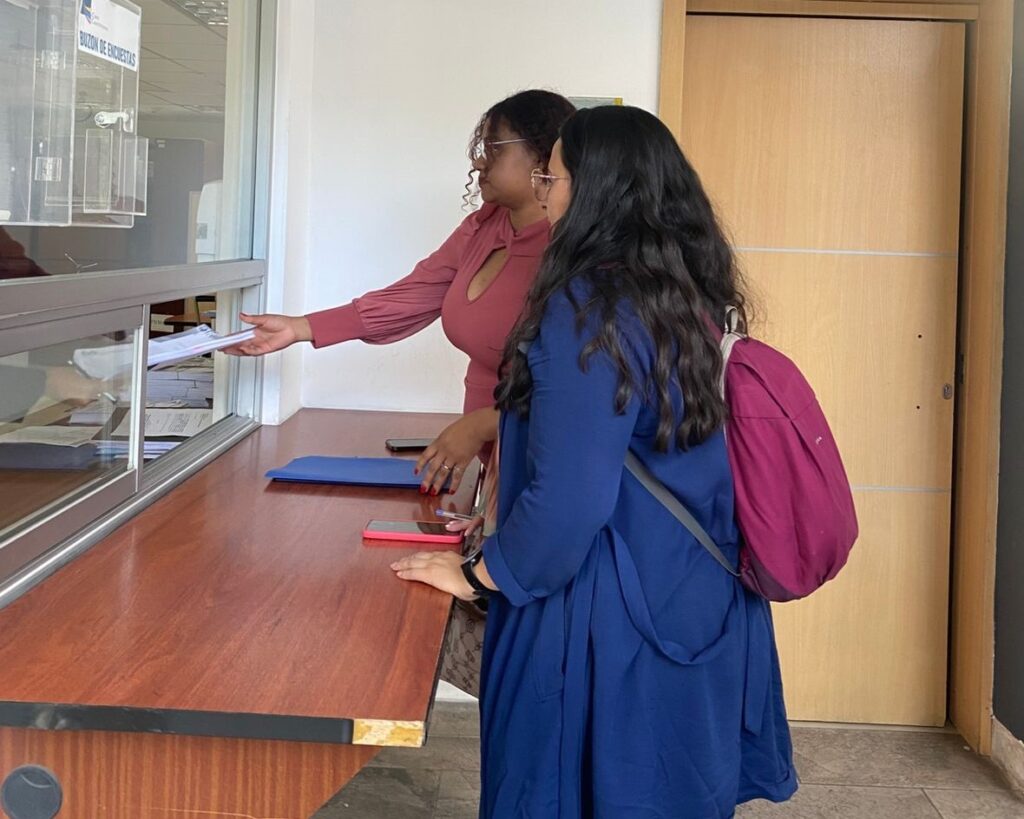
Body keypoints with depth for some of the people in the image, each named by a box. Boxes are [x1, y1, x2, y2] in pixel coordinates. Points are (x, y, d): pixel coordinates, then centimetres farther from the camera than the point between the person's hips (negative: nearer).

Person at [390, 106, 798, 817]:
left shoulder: (588, 310, -20)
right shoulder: (690, 297, 6)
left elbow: (568, 496, -23)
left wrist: (479, 574, -7)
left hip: (612, 622, -8)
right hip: (698, 606, 8)